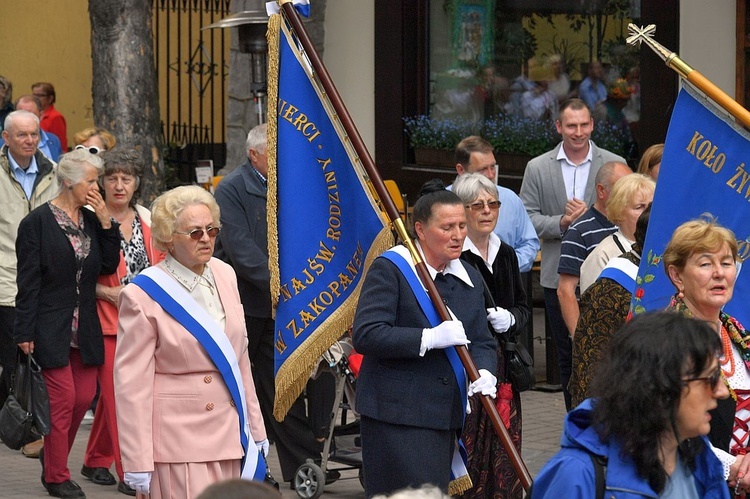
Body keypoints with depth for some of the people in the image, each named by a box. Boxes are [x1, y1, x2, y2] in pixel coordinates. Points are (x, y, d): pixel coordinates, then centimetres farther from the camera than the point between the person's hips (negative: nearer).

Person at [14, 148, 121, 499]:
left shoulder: (91, 220, 10)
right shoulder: (37, 222, -8)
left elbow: (109, 266, 4)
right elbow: (28, 282, -10)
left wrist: (106, 223, -5)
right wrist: (25, 332, -12)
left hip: (85, 326, 6)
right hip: (51, 327, -6)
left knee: (85, 396, 7)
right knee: (63, 398, -5)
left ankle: (53, 454, 28)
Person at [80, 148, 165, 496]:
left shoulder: (147, 219, 9)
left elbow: (161, 265, 18)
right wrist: (108, 292, -15)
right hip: (107, 320, -4)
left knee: (111, 392, 10)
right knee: (117, 393, -5)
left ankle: (96, 461, 24)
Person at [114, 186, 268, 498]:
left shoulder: (224, 275, 10)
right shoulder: (143, 296, -8)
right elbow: (131, 385, -9)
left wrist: (254, 428, 18)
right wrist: (138, 464, -11)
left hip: (228, 434, 6)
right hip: (179, 441, -6)